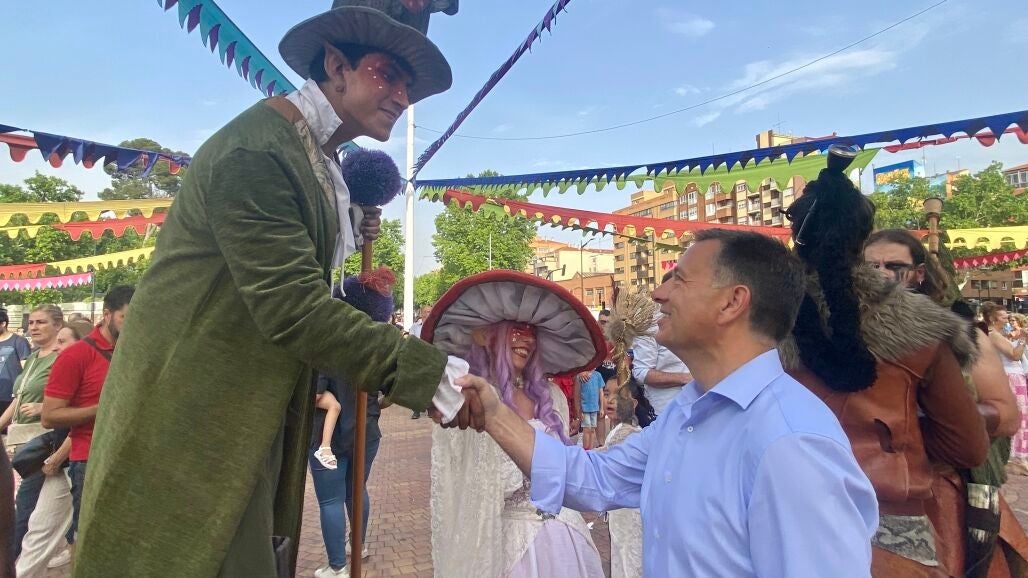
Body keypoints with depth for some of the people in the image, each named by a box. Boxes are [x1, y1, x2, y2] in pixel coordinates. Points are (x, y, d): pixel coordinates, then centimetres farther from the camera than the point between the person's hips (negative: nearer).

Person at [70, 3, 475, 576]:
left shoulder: (323, 163, 10)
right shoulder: (256, 150, -21)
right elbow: (292, 308, -28)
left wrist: (349, 233, 1)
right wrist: (432, 373, -28)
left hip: (257, 417, 9)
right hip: (194, 419, -9)